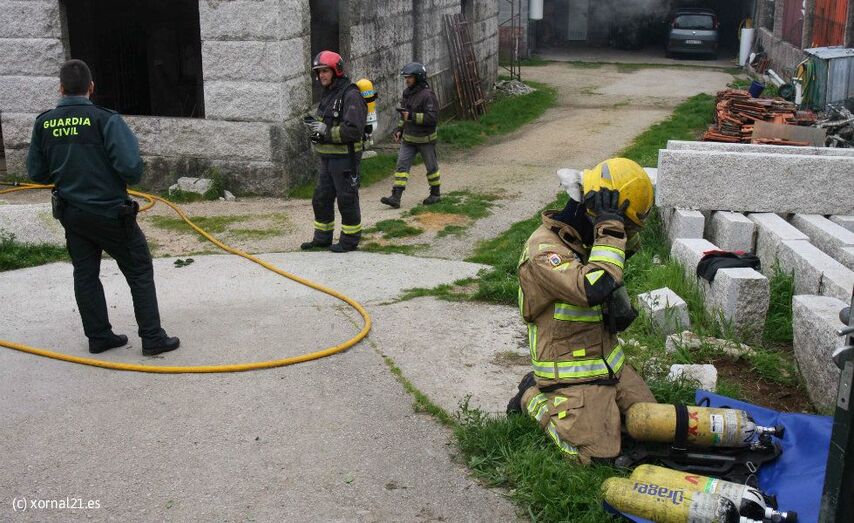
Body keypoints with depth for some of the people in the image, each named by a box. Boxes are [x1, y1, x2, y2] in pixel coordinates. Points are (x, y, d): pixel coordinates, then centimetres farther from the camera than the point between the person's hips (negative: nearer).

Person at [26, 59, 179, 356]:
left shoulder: (43, 124, -2)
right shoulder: (104, 120, -17)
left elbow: (36, 173, 5)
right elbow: (131, 168, -23)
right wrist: (131, 179, -1)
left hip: (71, 214, 5)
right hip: (110, 213, -5)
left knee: (85, 274, 17)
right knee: (140, 272, 7)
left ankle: (99, 337, 24)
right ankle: (153, 339, 9)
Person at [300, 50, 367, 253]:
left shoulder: (350, 95, -16)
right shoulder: (328, 94, 15)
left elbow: (354, 130, -24)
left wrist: (326, 131, -20)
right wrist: (315, 125, 4)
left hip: (345, 158, -9)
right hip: (327, 158, 9)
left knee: (347, 200, 1)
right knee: (321, 199, 14)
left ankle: (350, 240, 13)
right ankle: (322, 237, 27)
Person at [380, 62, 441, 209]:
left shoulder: (428, 95, -18)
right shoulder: (407, 92, 7)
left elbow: (433, 117, -25)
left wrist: (412, 116, -28)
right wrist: (399, 130, 12)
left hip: (425, 139, -7)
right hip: (408, 138, 7)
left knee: (431, 166, 10)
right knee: (402, 166, -2)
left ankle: (435, 194, 27)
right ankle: (396, 197, -6)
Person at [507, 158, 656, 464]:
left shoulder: (586, 240, 5)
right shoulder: (545, 249, -24)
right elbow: (595, 289, -40)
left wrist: (620, 309, 2)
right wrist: (610, 230, -33)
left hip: (609, 360, 9)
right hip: (571, 370, -9)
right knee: (597, 453, -14)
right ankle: (535, 398, 9)